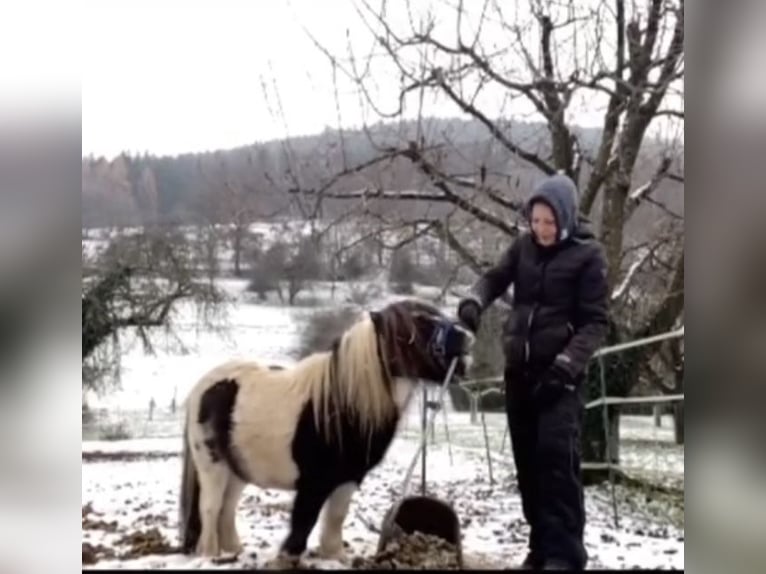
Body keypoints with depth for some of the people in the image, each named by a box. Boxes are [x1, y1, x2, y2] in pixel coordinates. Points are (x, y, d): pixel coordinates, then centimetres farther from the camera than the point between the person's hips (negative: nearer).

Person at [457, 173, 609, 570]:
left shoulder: (588, 254, -7)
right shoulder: (524, 246, 7)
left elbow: (596, 321, -9)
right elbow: (496, 278, 7)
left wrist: (567, 363, -22)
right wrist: (473, 301, -17)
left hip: (560, 372, -5)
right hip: (519, 368, 6)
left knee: (556, 454, -17)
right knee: (527, 459, 8)